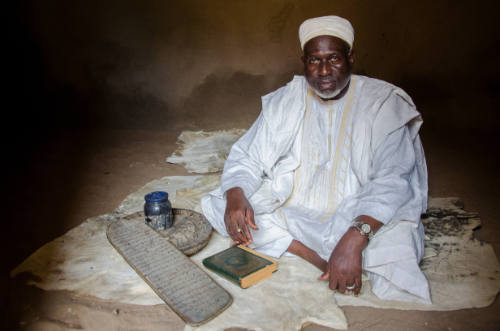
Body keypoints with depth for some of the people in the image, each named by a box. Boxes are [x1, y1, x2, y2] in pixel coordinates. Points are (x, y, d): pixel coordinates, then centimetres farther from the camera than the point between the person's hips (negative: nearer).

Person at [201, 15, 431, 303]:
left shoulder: (383, 102, -7)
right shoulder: (285, 101, 3)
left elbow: (392, 181, -18)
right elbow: (247, 158, 1)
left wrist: (354, 239, -35)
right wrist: (235, 195, -23)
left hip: (358, 219, -3)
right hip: (290, 215, 4)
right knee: (215, 204, -18)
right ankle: (321, 259, -20)